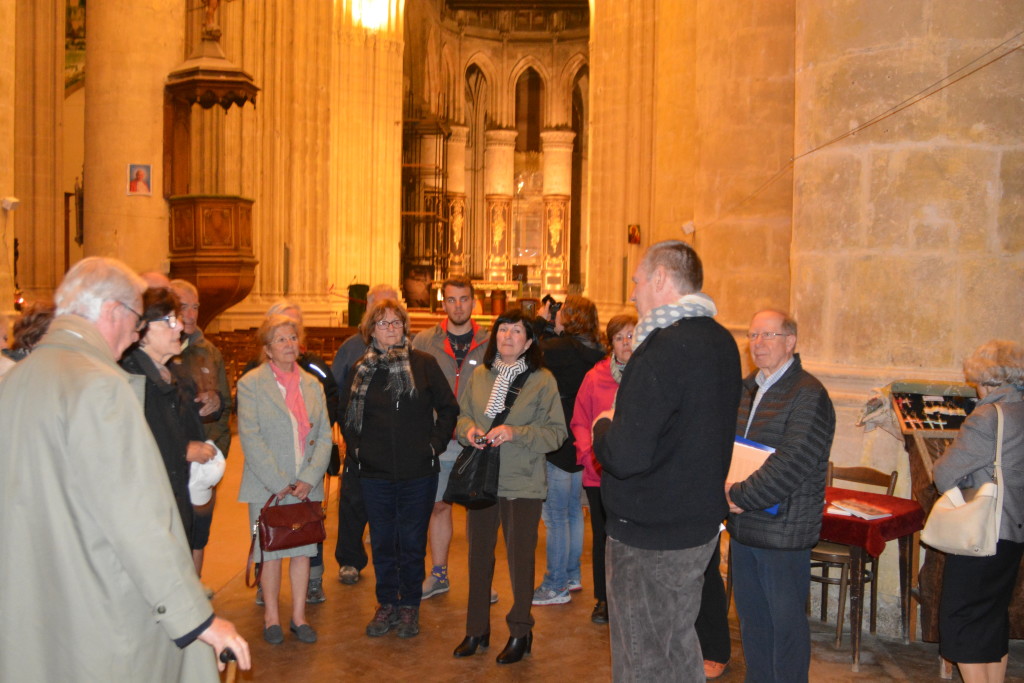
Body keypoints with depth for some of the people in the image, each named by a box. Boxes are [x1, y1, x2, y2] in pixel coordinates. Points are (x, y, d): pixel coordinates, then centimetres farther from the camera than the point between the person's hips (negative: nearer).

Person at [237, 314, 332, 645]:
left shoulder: (313, 385, 10)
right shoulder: (251, 384, -3)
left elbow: (325, 436, 5)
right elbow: (251, 439, -10)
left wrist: (308, 479, -9)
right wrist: (279, 483, -14)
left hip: (306, 486, 3)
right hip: (267, 487, -3)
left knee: (303, 550, 7)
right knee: (271, 552, 5)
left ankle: (299, 615, 20)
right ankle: (271, 616, 21)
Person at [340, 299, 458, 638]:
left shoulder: (424, 364, -2)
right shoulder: (361, 369, 5)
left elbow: (448, 407, 4)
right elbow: (347, 415, 16)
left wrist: (435, 443, -3)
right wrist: (355, 447, 5)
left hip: (418, 473, -2)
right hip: (375, 473, 2)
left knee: (412, 543, 7)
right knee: (382, 542, 11)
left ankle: (409, 604, 22)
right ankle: (386, 603, 26)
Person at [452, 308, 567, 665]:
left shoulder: (542, 380, -6)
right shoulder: (479, 375, 7)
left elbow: (556, 432, -9)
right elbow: (460, 415, 14)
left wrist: (515, 433, -20)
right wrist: (468, 428, -8)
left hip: (522, 484, -4)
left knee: (520, 557, 5)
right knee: (479, 555, 12)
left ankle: (520, 632, 22)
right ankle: (477, 629, 27)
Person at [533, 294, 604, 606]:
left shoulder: (560, 348, -21)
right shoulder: (592, 353, 4)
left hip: (559, 446, -9)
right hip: (579, 443, 9)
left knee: (555, 516, 0)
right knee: (573, 510, 19)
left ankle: (556, 586, 9)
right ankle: (572, 575, 31)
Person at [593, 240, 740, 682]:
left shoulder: (664, 349, -23)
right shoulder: (722, 342, 6)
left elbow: (624, 456, -28)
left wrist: (603, 426, -8)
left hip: (649, 537, -9)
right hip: (700, 528, 9)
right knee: (679, 646, 23)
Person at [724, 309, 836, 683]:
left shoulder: (808, 395, -15)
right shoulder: (745, 389, 10)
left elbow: (791, 463, -23)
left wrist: (742, 495, -16)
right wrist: (725, 482, -2)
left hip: (784, 530, -7)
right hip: (743, 526, 8)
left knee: (785, 621, 6)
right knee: (751, 617, 19)